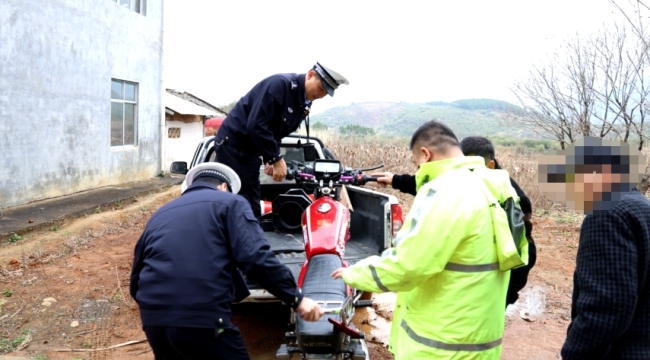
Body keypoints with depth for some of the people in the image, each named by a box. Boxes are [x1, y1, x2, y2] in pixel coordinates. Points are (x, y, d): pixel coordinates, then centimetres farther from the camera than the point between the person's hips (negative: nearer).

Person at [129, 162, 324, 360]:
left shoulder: (160, 214, 23)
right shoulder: (230, 202, 6)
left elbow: (136, 277, 25)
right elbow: (256, 259, -9)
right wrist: (296, 299, -2)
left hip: (154, 320, 7)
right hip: (203, 319, -6)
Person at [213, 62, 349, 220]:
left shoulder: (305, 104, 6)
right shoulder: (280, 84, -21)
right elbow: (255, 125, -26)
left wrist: (272, 158, 1)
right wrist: (276, 159, -21)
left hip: (250, 150, 9)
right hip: (233, 142, -9)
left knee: (252, 208, 10)